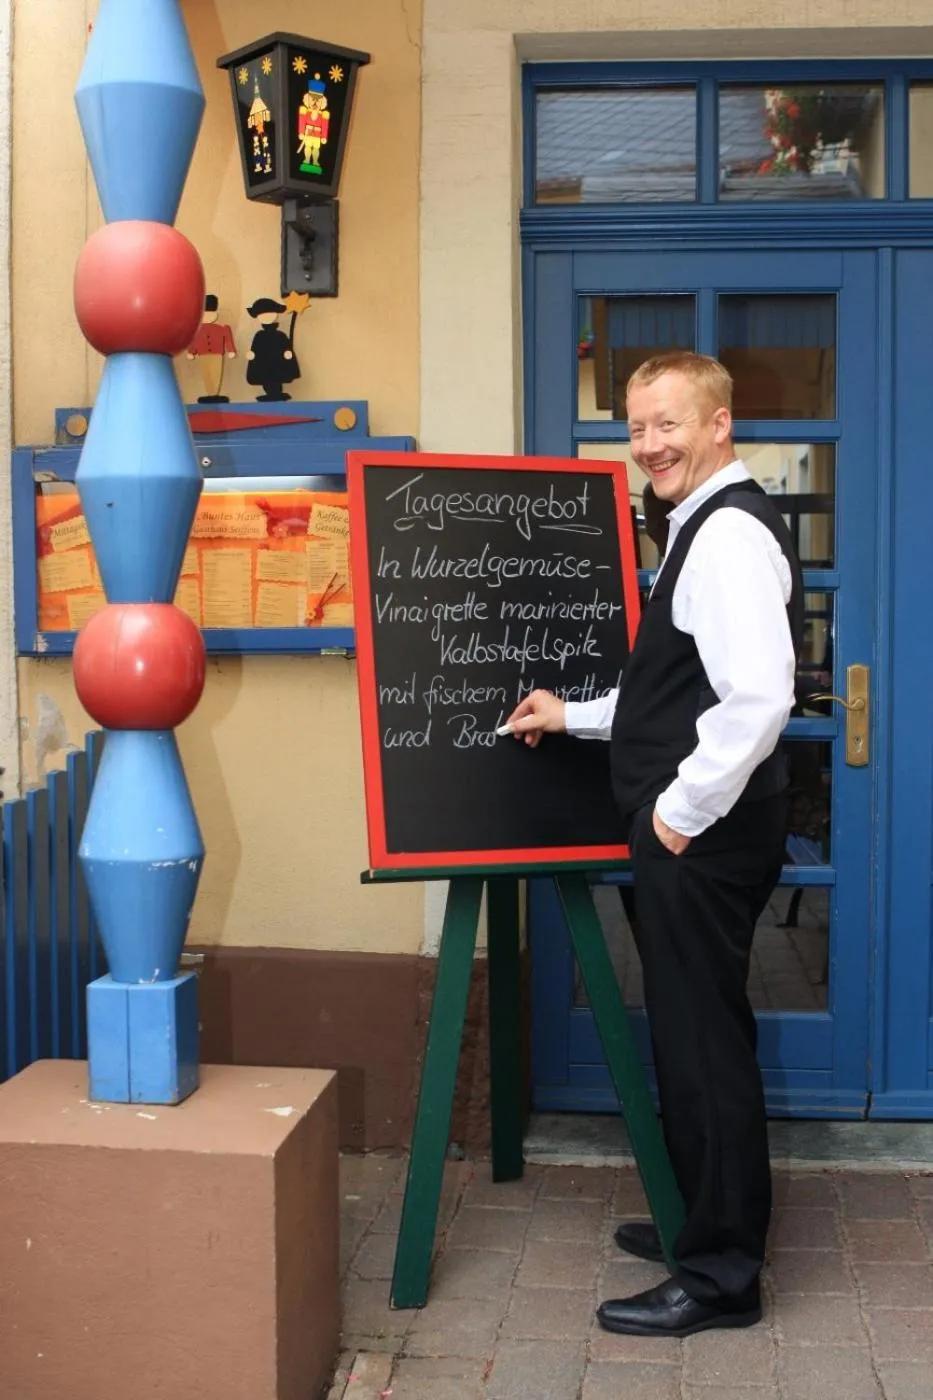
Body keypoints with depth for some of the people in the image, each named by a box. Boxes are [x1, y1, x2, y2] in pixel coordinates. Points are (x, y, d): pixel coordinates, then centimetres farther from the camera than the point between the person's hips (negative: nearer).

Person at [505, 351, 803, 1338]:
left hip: (704, 838, -10)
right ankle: (710, 1222, 33)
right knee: (696, 1036, 19)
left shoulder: (729, 534, -17)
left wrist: (683, 810, -20)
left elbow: (757, 698, -29)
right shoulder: (705, 529, 16)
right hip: (690, 836, 10)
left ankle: (720, 1276, 10)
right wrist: (577, 717, 23)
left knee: (703, 1044, -2)